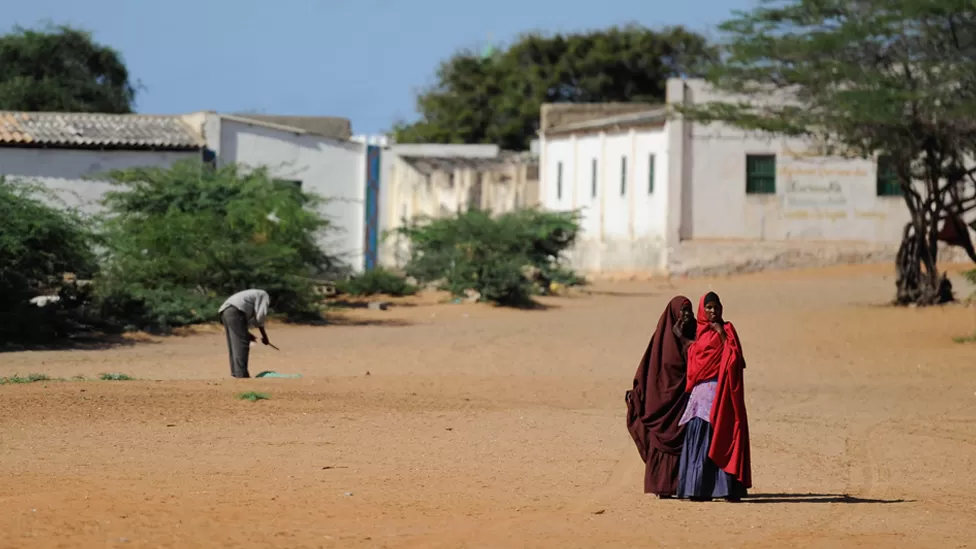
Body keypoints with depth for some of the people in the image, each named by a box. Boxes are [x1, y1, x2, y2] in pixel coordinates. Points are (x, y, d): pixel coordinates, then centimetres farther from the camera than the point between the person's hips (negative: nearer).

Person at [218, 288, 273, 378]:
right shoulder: (264, 295, 16)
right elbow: (260, 315, 0)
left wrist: (247, 334, 26)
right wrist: (264, 336, 8)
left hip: (224, 312, 9)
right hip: (235, 311, -9)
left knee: (234, 345, 11)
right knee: (241, 344, -10)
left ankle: (235, 373, 8)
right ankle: (241, 374, -17)